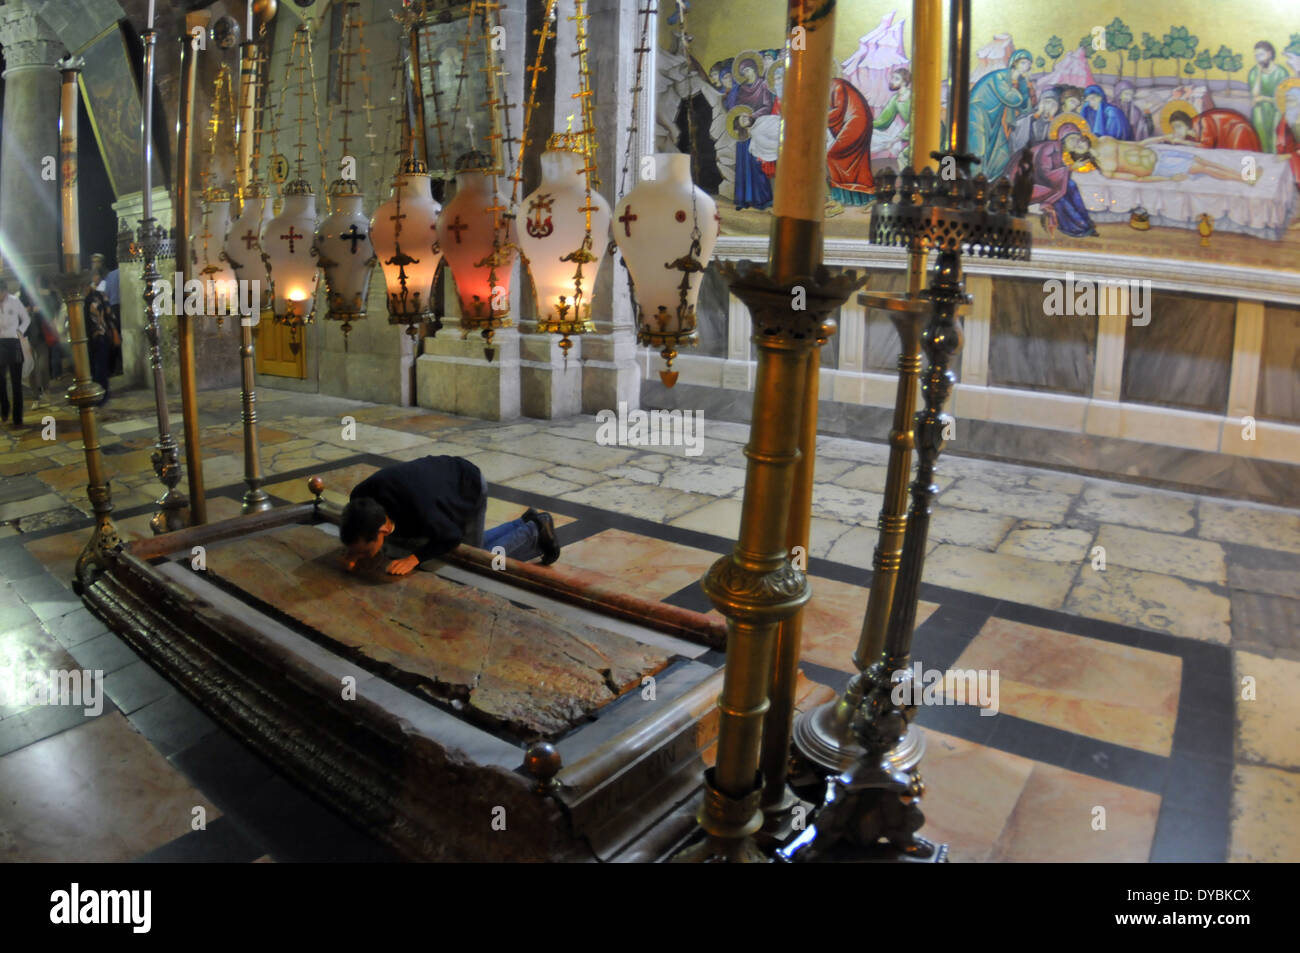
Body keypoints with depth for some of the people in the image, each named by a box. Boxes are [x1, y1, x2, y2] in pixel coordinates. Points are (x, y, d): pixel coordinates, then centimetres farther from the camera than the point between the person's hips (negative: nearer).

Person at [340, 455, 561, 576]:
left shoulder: (422, 514, -47)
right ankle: (527, 523, 33)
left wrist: (413, 558, -35)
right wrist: (354, 553, -25)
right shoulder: (359, 496, -28)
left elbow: (451, 536, -26)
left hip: (470, 488, -7)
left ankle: (534, 533, 19)